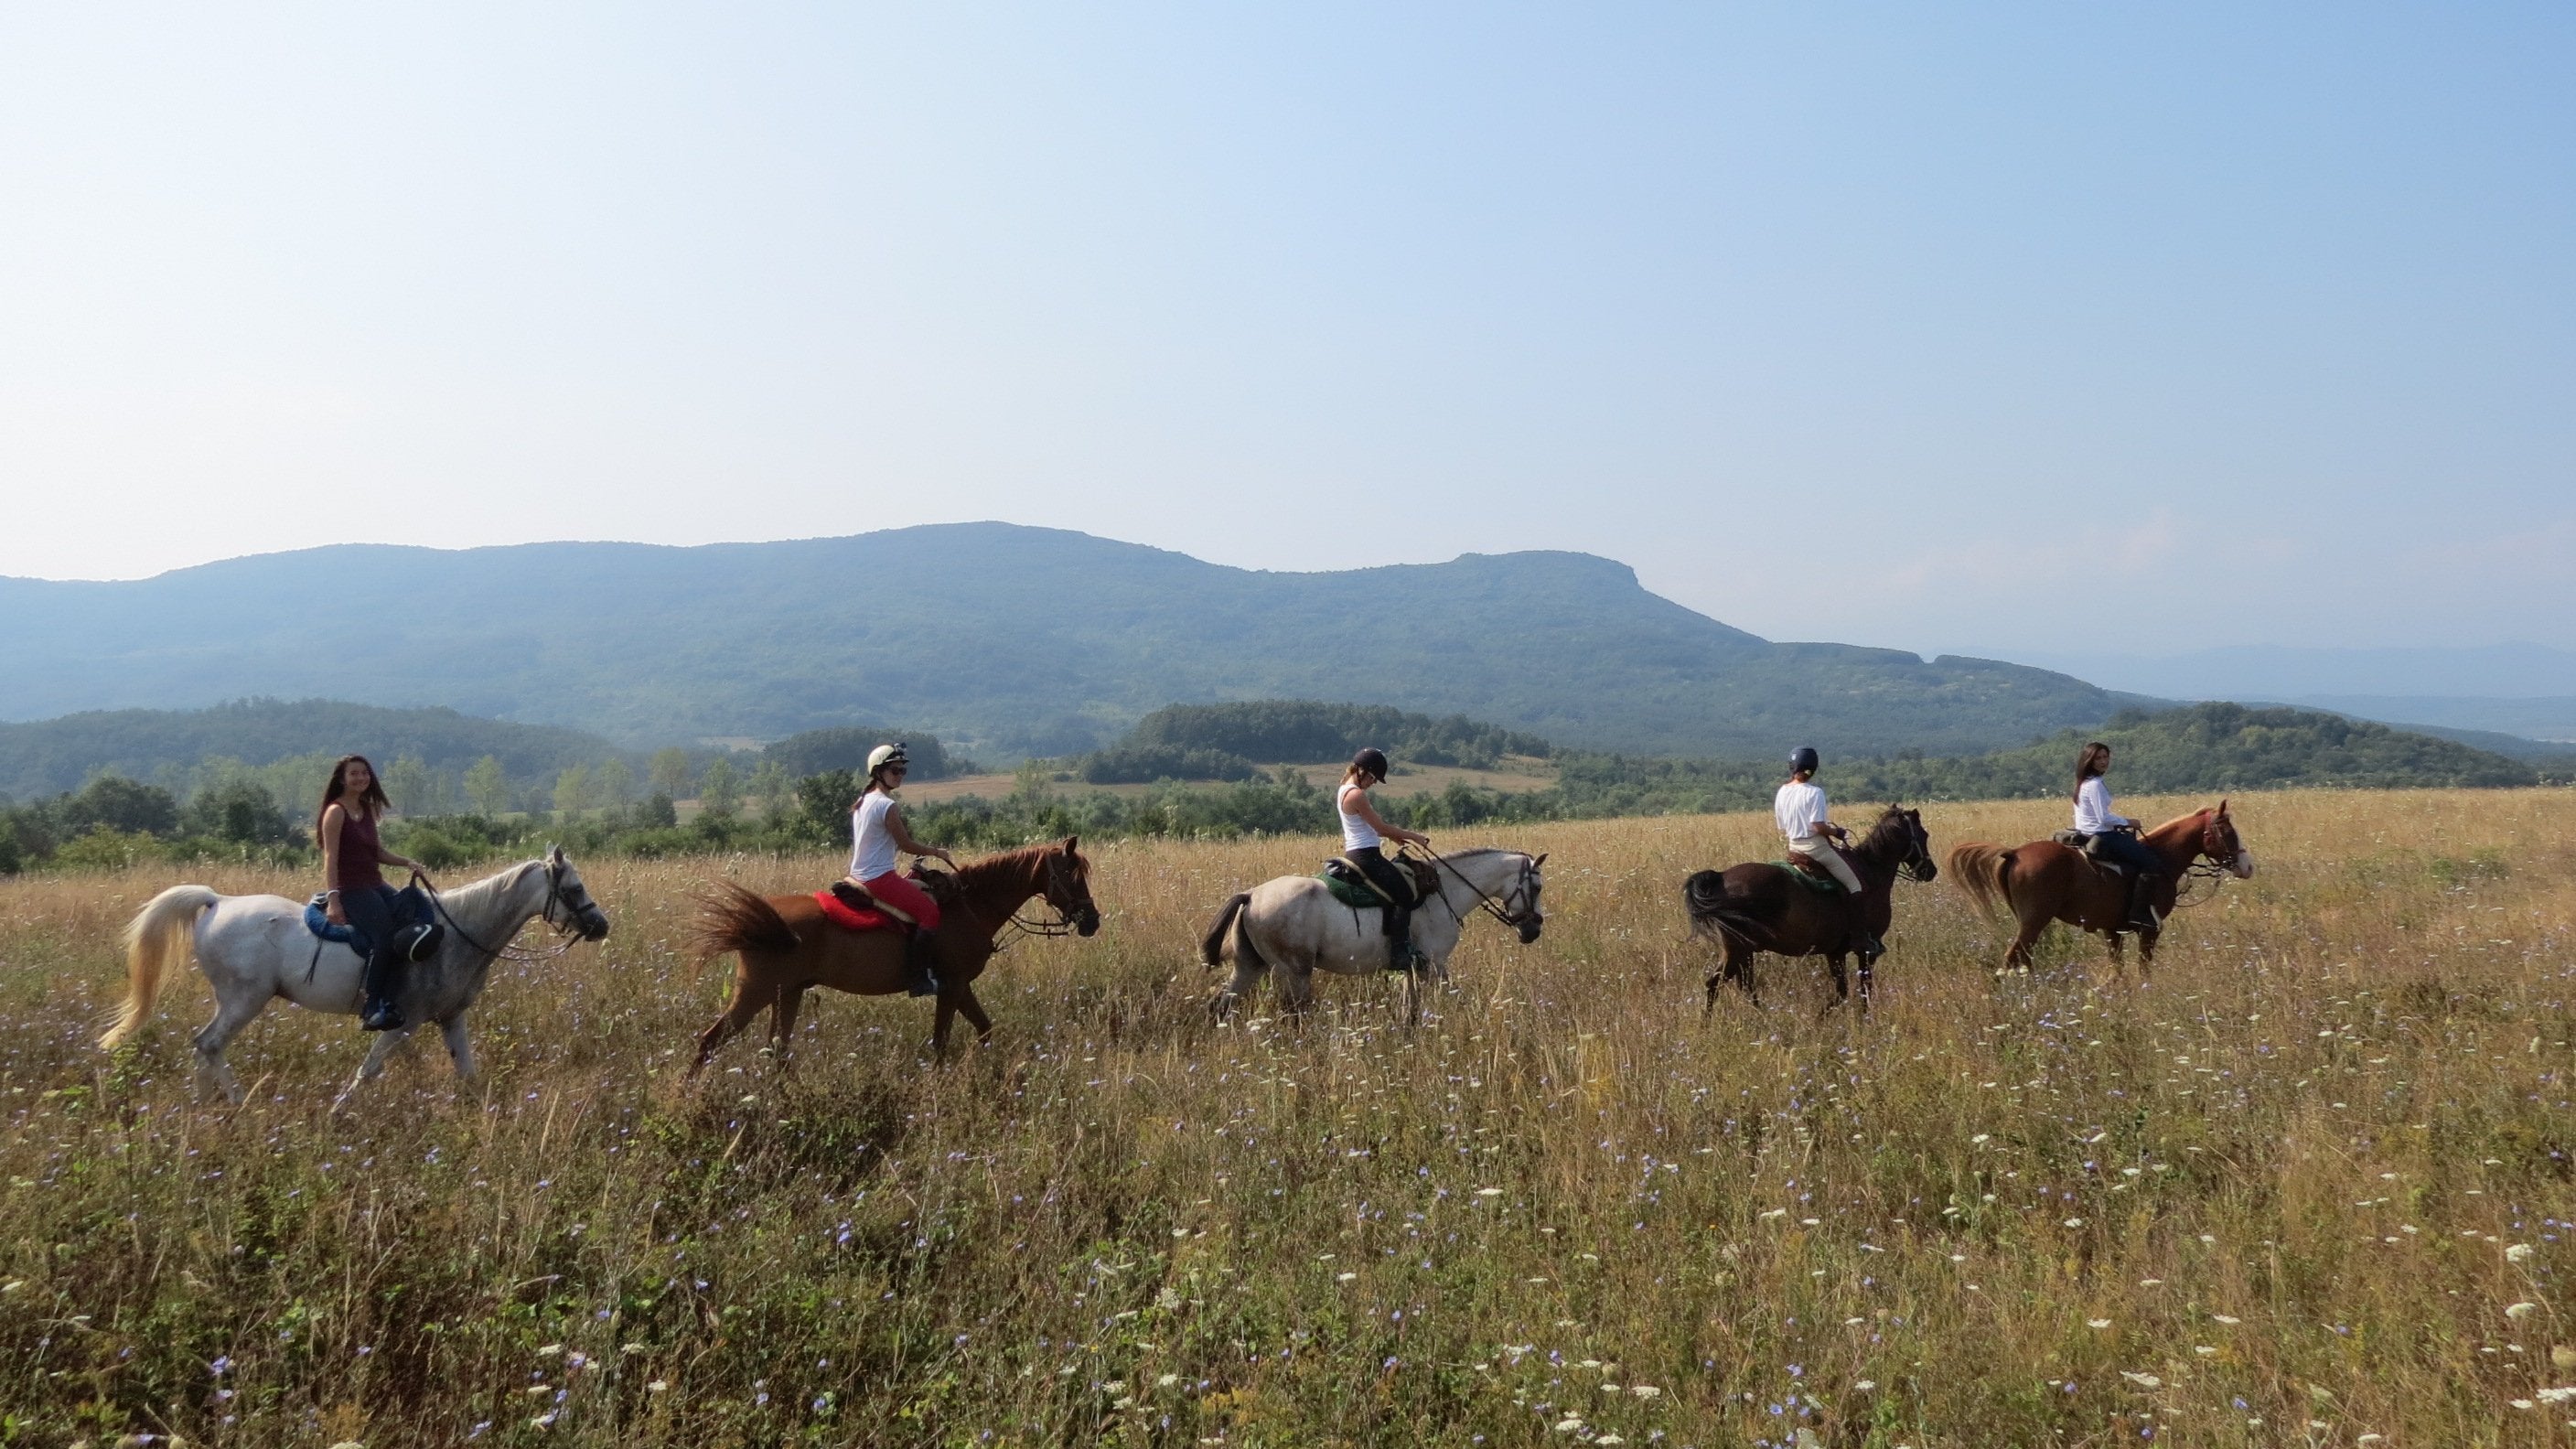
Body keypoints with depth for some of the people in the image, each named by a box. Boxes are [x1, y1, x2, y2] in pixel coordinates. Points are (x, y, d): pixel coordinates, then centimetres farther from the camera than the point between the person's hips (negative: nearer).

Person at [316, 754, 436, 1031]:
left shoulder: (368, 810, 16)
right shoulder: (336, 812, -7)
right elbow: (330, 858, -13)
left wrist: (408, 862, 4)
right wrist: (333, 900, -21)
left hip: (375, 886, 8)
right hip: (350, 890, -8)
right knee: (385, 936, -25)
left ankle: (388, 1000, -15)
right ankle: (371, 1009, -20)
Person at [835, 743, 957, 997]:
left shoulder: (862, 802, 12)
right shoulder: (888, 806, -16)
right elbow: (906, 845, -12)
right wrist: (937, 852, 3)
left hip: (860, 876, 10)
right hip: (880, 878, -10)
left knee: (922, 891, 23)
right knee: (930, 911, -13)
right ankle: (918, 977, -16)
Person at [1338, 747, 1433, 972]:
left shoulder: (1344, 790, 13)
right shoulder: (1357, 795, -18)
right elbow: (1382, 828, -16)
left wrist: (1396, 835, 11)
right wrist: (1414, 836, -5)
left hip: (1355, 853, 11)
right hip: (1367, 855, -11)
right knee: (1404, 894, -13)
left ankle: (1402, 946, 20)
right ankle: (1399, 954, -18)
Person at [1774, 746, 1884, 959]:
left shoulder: (1781, 793, 4)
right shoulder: (1814, 792, -17)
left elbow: (1782, 829, 9)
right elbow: (1818, 826, -23)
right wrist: (1838, 832, -8)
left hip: (1794, 847, 8)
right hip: (1817, 847, -8)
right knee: (1854, 885, 1)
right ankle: (1866, 940, -4)